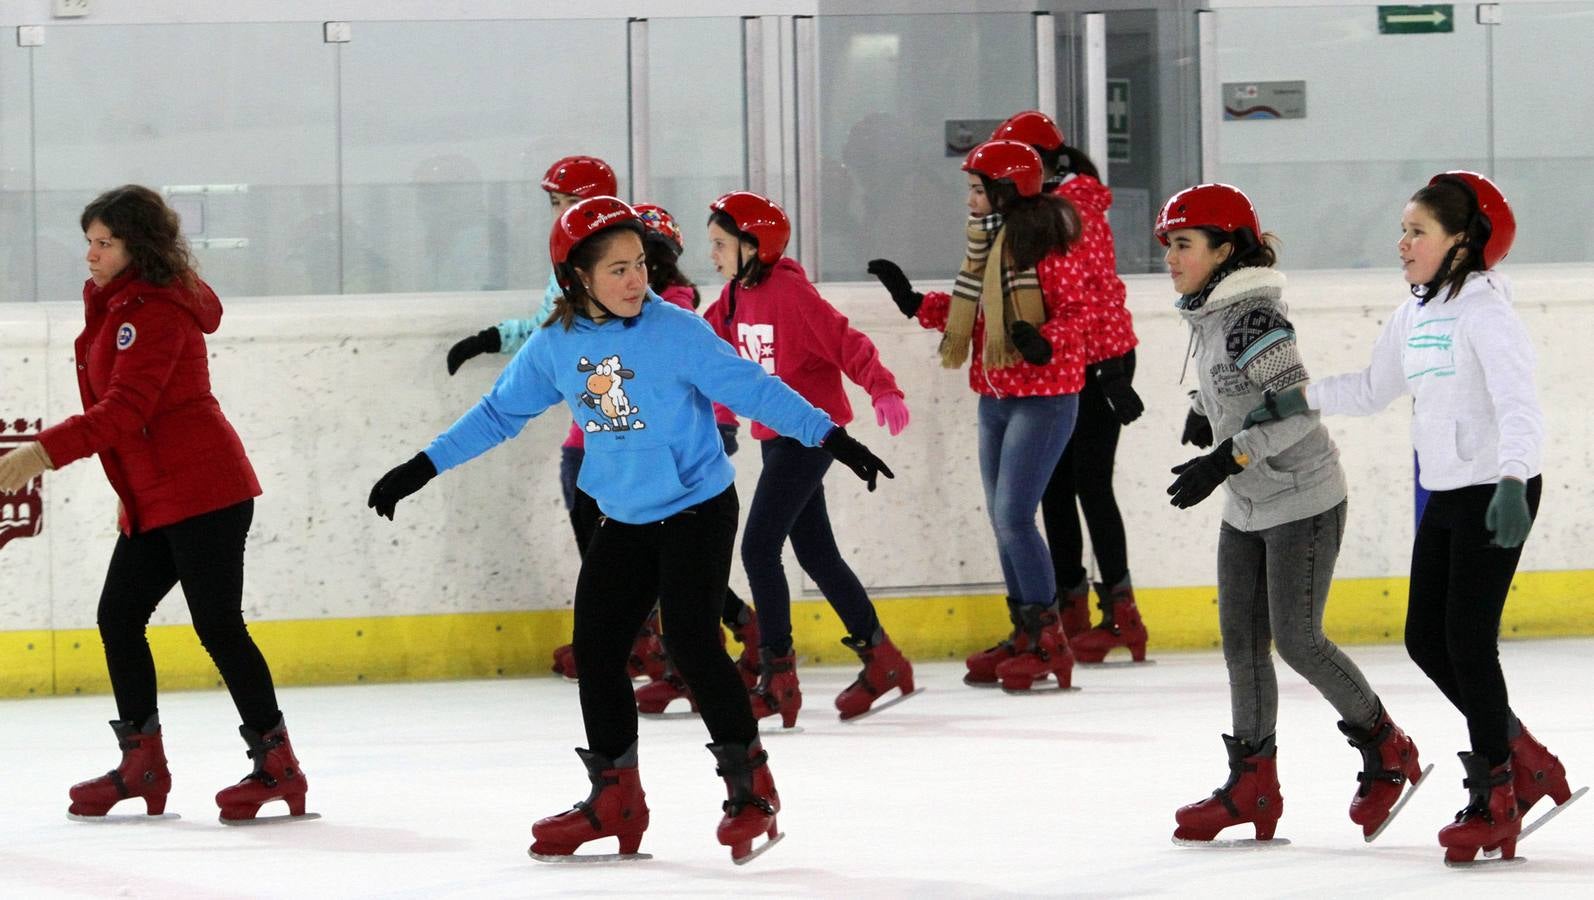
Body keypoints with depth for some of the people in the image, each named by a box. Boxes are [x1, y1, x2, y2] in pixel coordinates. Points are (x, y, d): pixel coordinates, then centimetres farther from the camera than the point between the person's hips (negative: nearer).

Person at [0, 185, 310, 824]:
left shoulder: (155, 311, -16)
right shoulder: (117, 305, 15)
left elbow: (126, 408, -26)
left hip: (202, 490, -10)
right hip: (153, 501, 10)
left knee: (218, 625, -8)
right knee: (118, 616, 8)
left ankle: (277, 764, -2)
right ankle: (143, 765, 15)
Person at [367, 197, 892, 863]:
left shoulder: (675, 331, -16)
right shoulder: (555, 345, -2)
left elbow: (753, 389, -17)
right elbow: (499, 414, 10)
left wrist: (829, 436, -25)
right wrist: (423, 468, 11)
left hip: (697, 509, -5)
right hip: (624, 520, 5)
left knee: (691, 644, -16)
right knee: (596, 650, 3)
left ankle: (751, 786, -3)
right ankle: (615, 800, 18)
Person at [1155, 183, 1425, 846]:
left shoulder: (1252, 318, -21)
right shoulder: (1208, 315, 8)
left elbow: (1299, 406, -26)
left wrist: (1226, 459, -27)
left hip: (1302, 500, -9)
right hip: (1247, 508, 9)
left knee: (1295, 639, -8)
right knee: (1240, 640, 6)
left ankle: (1387, 751, 10)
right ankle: (1253, 786, 11)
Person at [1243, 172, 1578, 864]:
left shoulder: (1484, 311, -15)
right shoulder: (1414, 317, 11)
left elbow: (1517, 403, -26)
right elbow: (1373, 389, 24)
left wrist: (1512, 480, -39)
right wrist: (1301, 401, 14)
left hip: (1497, 491, -9)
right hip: (1445, 496, 9)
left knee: (1468, 640, -8)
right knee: (1426, 639, 8)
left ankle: (1492, 800, 3)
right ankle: (1523, 760, 21)